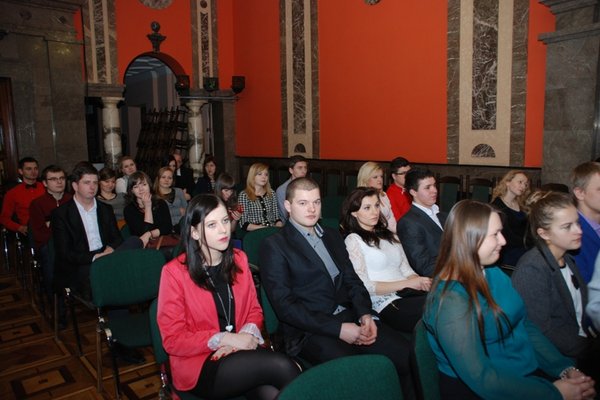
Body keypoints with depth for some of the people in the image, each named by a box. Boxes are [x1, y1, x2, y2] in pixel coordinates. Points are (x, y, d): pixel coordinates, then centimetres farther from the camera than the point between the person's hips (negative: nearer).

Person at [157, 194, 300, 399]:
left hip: (240, 350, 4)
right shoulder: (175, 272, -9)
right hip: (199, 364, -4)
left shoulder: (239, 259, 5)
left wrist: (247, 332, -12)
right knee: (281, 365, -25)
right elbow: (173, 340, -7)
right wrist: (224, 338, -18)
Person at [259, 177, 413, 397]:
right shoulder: (274, 245, -3)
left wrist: (365, 314, -4)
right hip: (310, 330, -6)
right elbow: (284, 305, -10)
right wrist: (338, 328, -16)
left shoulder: (332, 235, 18)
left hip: (350, 317, 6)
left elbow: (352, 280, 16)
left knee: (408, 356, -12)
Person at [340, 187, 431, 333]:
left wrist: (422, 282, -6)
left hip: (410, 295, 6)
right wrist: (407, 284, -10)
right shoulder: (353, 240, 2)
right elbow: (364, 286, -6)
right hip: (387, 304, -6)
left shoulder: (390, 236, 23)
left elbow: (407, 271, 17)